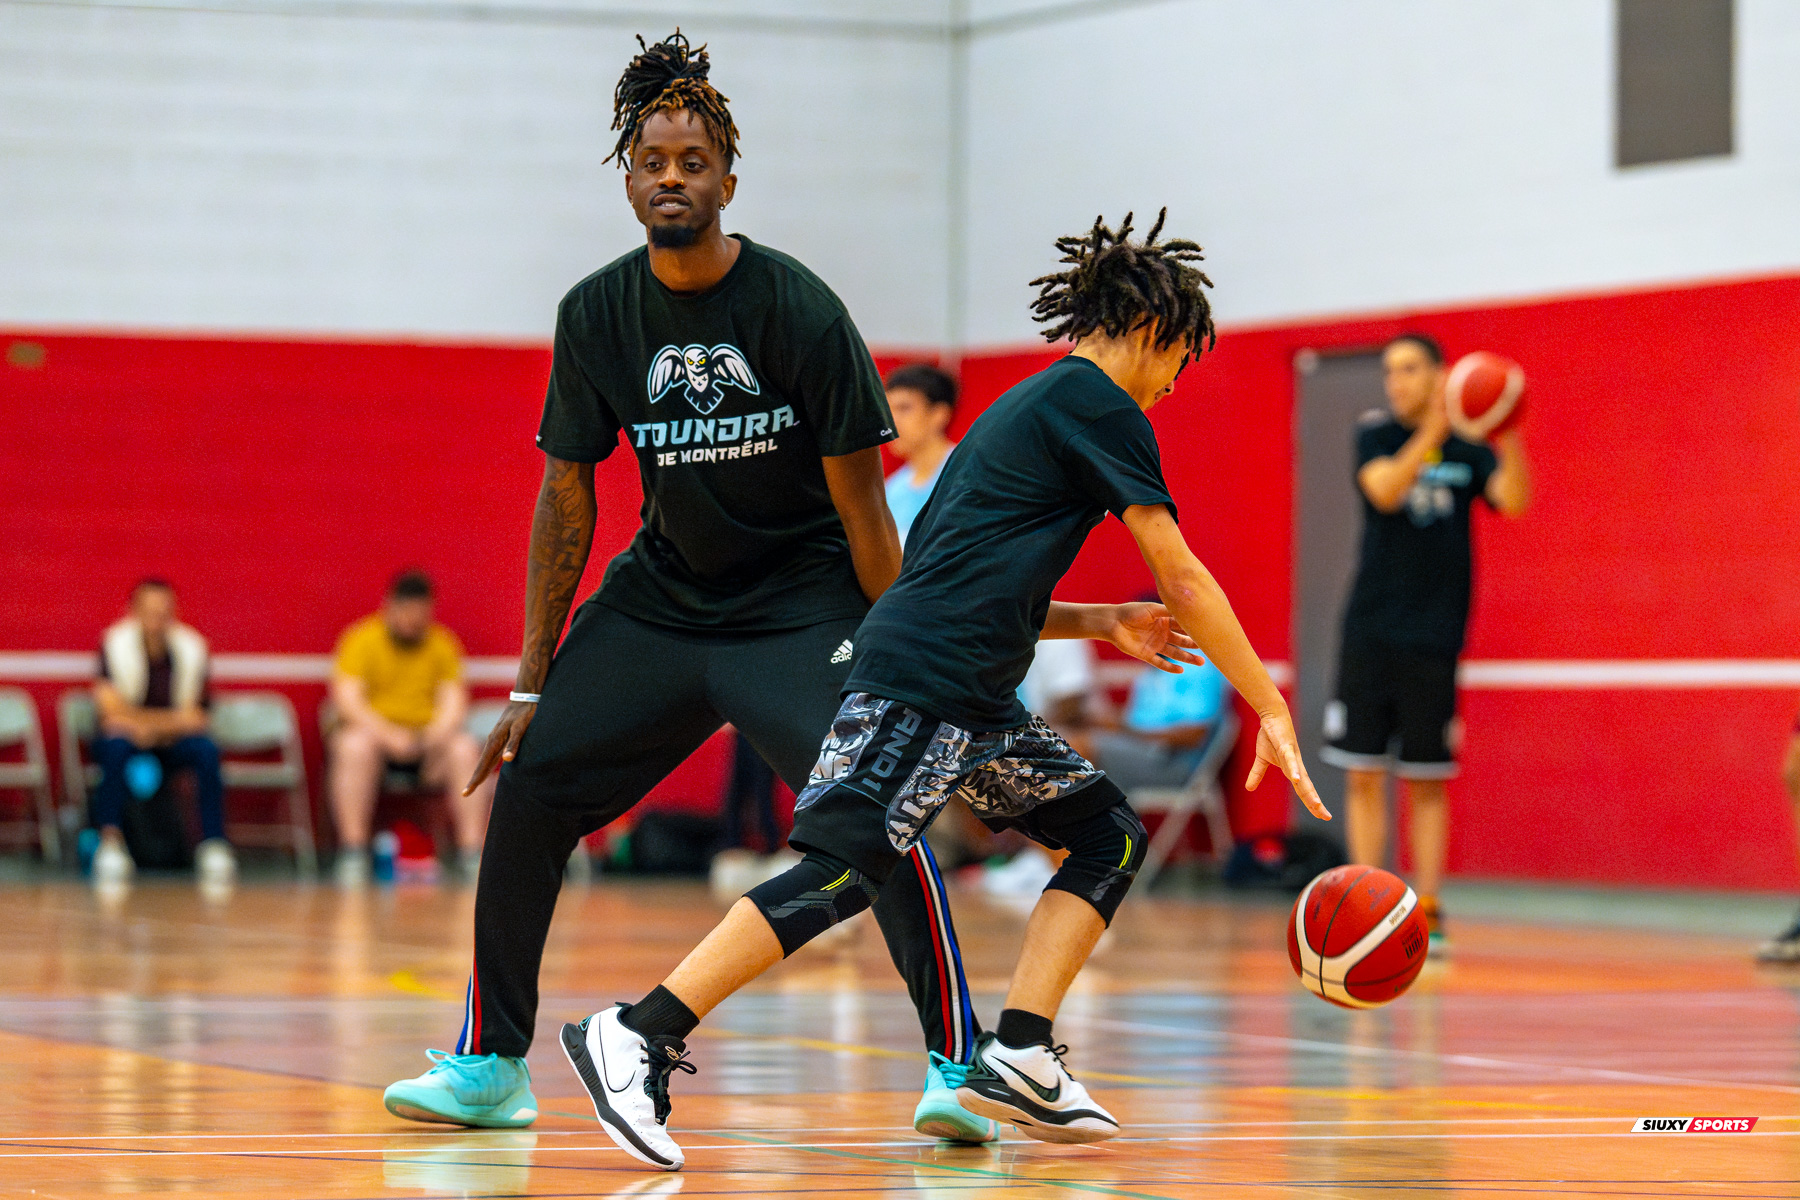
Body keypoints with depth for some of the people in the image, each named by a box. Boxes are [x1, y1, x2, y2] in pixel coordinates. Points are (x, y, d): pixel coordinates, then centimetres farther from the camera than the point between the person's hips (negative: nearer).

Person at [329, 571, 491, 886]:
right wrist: (387, 733, -27)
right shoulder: (362, 639, -1)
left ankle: (472, 856, -27)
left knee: (465, 750, -28)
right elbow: (346, 698, -12)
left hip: (428, 738, 2)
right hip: (374, 732, -2)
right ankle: (352, 856, -36)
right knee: (355, 746, -36)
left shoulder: (443, 644, 8)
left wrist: (439, 733, -23)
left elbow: (454, 701, 0)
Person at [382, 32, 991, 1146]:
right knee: (527, 788, -2)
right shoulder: (597, 314, -5)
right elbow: (567, 500, 3)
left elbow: (861, 506, -13)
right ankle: (490, 1065, 13)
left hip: (800, 604, -4)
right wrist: (531, 683, 2)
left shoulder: (799, 310, -17)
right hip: (660, 595, 5)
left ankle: (956, 1067, -18)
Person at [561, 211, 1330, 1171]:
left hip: (974, 697, 10)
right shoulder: (1096, 403, -3)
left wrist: (1098, 622, 23)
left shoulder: (1034, 405, 25)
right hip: (924, 682, -10)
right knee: (845, 870, -16)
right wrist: (1271, 709, -1)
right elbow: (1180, 577, -5)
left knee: (1110, 832, 8)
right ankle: (635, 1036, -18)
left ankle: (1018, 1055, -2)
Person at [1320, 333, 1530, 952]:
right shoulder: (1375, 434, 2)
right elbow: (1385, 490, -17)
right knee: (1364, 774, 0)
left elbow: (1514, 501, -13)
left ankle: (1427, 912, 8)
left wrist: (1510, 440, -30)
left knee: (1428, 780, 3)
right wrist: (1433, 429, -31)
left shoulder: (1468, 447, 3)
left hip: (1435, 634, -1)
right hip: (1370, 628, 1)